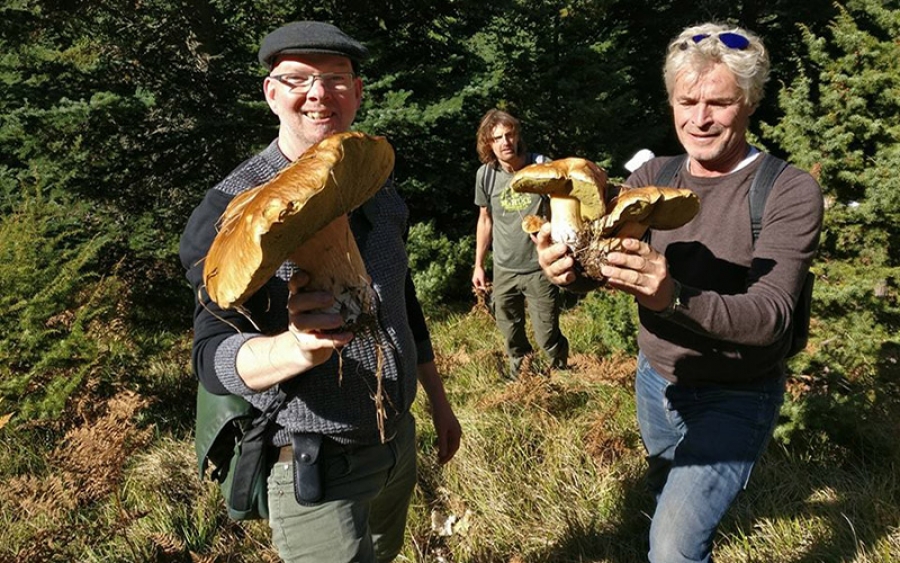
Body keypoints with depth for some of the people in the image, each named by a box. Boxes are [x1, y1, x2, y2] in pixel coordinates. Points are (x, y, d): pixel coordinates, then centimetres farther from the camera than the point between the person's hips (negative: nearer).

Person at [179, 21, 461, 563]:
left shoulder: (379, 190, 3)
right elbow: (214, 353, -23)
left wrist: (439, 401, 15)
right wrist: (295, 348, -44)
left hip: (399, 440, 7)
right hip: (313, 463, -6)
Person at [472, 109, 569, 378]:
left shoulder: (542, 166, -11)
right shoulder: (485, 175, -2)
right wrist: (478, 264, 12)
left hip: (540, 268, -3)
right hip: (503, 270, 3)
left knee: (548, 338, 2)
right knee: (511, 337, 17)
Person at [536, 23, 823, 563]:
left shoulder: (791, 192, -19)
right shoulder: (653, 176, -4)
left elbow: (770, 316, -28)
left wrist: (674, 298, -47)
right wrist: (569, 263, -40)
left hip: (736, 397, -5)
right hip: (656, 377, 5)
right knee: (666, 494, 27)